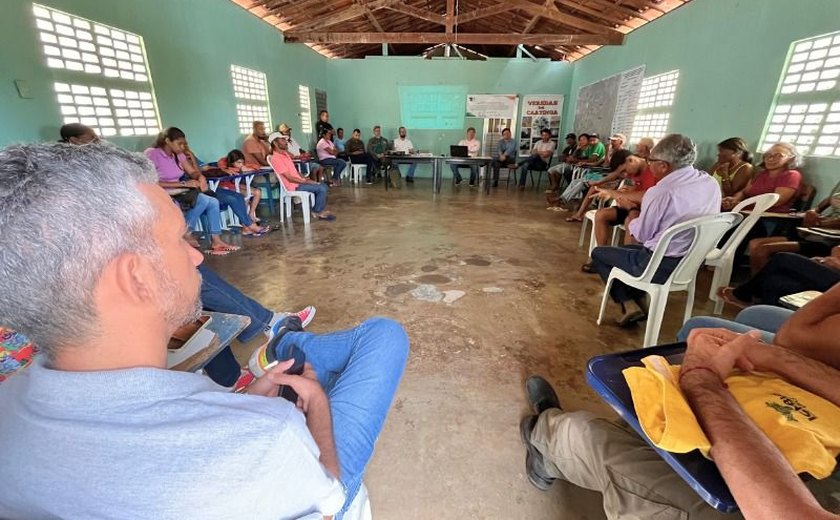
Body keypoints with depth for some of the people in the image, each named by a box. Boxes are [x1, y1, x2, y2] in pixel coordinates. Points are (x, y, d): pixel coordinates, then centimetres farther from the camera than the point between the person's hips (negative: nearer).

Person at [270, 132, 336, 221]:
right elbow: (290, 178, -21)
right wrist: (306, 182, -16)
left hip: (298, 182, 10)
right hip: (294, 186, -10)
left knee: (323, 186, 5)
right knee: (322, 188, -17)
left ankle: (320, 210, 6)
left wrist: (306, 179, 5)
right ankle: (318, 212, -1)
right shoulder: (276, 158, -17)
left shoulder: (285, 154, 14)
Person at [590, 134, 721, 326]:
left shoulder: (660, 192, -24)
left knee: (598, 253, 10)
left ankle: (628, 304, 3)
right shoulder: (711, 183, 0)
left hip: (661, 267, -8)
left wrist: (631, 224, 9)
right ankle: (639, 301, 24)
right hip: (693, 262, 8)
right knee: (627, 249, 29)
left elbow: (641, 235, -12)